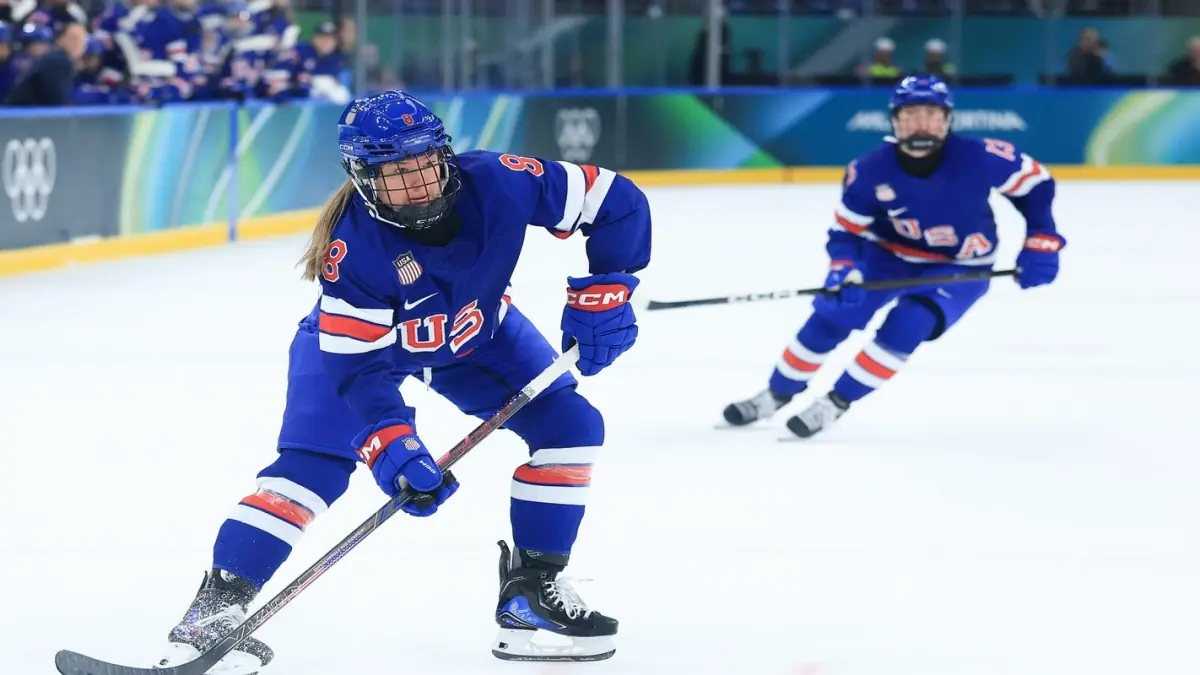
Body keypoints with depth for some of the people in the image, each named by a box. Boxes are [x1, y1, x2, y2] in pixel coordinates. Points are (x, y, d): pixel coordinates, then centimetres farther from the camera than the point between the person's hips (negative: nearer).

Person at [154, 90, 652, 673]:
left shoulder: (497, 183, -32)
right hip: (354, 339, -4)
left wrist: (603, 293, -25)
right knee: (310, 466, -22)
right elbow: (357, 364, -35)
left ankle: (531, 592, -1)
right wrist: (391, 446, -47)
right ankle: (218, 605, -22)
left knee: (570, 426, -10)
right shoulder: (352, 249, -38)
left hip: (476, 332, 4)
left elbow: (617, 204, -21)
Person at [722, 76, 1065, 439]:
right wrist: (843, 268, -30)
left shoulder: (979, 158, -29)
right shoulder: (870, 171, -24)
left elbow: (1034, 183, -14)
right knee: (831, 316, -5)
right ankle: (777, 394, 18)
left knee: (904, 328, -24)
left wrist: (1040, 244, -18)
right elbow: (847, 228, -11)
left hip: (959, 268, -2)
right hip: (889, 253, 2)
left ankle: (837, 402, -7)